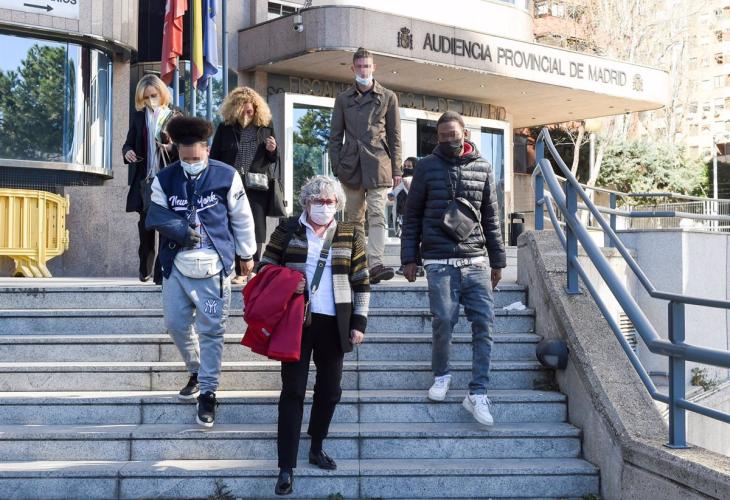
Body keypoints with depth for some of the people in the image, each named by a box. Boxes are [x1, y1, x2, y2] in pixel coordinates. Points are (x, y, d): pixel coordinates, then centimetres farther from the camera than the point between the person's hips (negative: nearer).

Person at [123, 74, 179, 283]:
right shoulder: (138, 117, 11)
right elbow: (129, 143, 15)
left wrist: (171, 148, -19)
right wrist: (127, 152, -7)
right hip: (144, 179, 3)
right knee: (145, 223, 7)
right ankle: (145, 268, 18)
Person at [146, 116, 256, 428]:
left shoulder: (226, 176, -5)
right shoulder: (165, 179, 2)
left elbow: (242, 218, 4)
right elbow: (155, 216, -5)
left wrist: (247, 254, 11)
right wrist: (181, 229, -22)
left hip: (213, 267, -3)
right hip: (177, 265, 3)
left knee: (211, 331, -1)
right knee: (175, 324, 10)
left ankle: (208, 392, 9)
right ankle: (197, 371, 35)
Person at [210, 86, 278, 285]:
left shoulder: (265, 127, 7)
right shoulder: (225, 128, 3)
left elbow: (273, 159, 15)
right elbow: (214, 157, 7)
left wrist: (272, 150, -7)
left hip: (257, 186, 1)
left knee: (256, 229, 1)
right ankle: (239, 271, 7)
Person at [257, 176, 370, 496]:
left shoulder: (351, 235, 5)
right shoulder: (287, 230, 2)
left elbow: (361, 283, 6)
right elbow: (264, 270, 7)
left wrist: (359, 322, 0)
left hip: (333, 324, 2)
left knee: (329, 389, 12)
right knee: (293, 391, -3)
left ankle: (316, 448, 34)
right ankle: (286, 467, 1)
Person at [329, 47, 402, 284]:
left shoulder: (388, 97, 9)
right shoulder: (343, 99, 13)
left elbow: (394, 135, 8)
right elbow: (335, 136, 13)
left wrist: (396, 169, 2)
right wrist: (336, 166, 4)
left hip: (378, 163, -2)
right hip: (351, 164, 2)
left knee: (377, 214, -12)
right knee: (353, 216, 6)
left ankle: (375, 264, -20)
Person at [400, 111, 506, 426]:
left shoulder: (482, 168, 10)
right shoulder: (427, 167, 5)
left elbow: (491, 218, 14)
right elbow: (413, 215, 8)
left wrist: (497, 261, 13)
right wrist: (409, 258, 3)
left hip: (475, 261, 2)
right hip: (439, 262, -2)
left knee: (484, 323, -5)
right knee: (444, 320, -7)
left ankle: (477, 394, 1)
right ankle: (441, 374, 21)